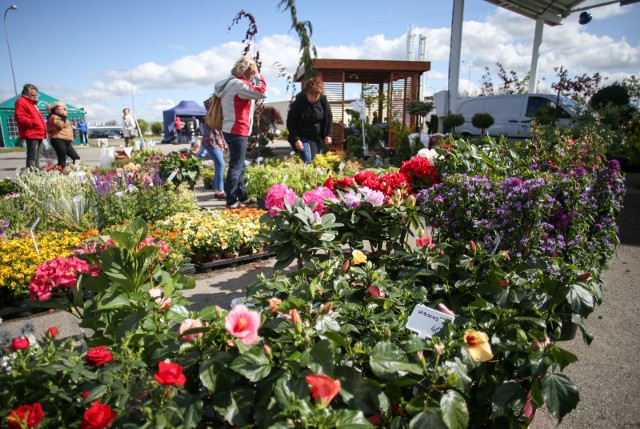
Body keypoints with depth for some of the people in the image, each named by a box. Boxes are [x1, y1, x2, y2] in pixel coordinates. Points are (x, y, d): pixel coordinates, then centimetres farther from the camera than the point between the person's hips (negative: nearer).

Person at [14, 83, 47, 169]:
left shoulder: (33, 103, 26)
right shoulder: (21, 102, -4)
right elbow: (20, 118, -17)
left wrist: (43, 127, 16)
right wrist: (33, 122, -21)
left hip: (39, 134, 10)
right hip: (31, 134, -10)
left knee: (37, 158, 12)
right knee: (32, 157, -14)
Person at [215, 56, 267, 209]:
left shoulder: (232, 83, 16)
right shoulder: (239, 84, -16)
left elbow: (251, 93, 19)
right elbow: (262, 92, -19)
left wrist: (255, 78, 9)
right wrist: (258, 76, -6)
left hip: (232, 130, 10)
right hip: (238, 132, -10)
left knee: (239, 166, 15)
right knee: (236, 167, -6)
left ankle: (242, 197, 24)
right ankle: (231, 201, -1)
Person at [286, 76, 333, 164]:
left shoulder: (323, 101, -5)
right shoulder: (298, 103, -16)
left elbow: (329, 118, 7)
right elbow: (290, 123, -11)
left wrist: (328, 135, -2)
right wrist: (296, 139, -18)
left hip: (318, 138, 5)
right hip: (304, 138, -5)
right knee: (308, 162, -16)